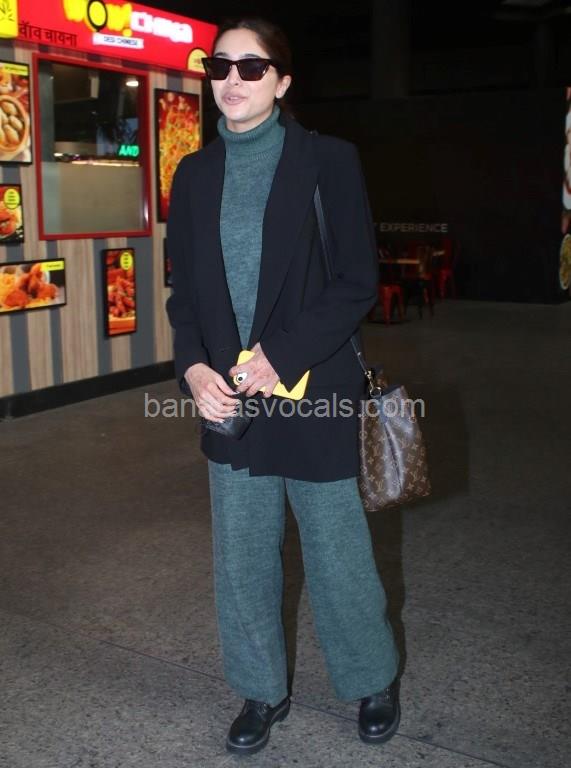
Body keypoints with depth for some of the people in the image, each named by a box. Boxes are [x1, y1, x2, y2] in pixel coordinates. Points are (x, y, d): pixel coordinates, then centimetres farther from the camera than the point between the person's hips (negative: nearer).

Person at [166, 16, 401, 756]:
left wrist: (281, 356, -18)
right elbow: (184, 289, 8)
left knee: (338, 553, 9)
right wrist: (193, 365, -10)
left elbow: (357, 281, -9)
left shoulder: (328, 161, -5)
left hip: (313, 393, -4)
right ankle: (262, 691, 34)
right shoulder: (195, 174, 7)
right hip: (227, 397, 4)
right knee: (241, 559, 12)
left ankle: (373, 681, 34)